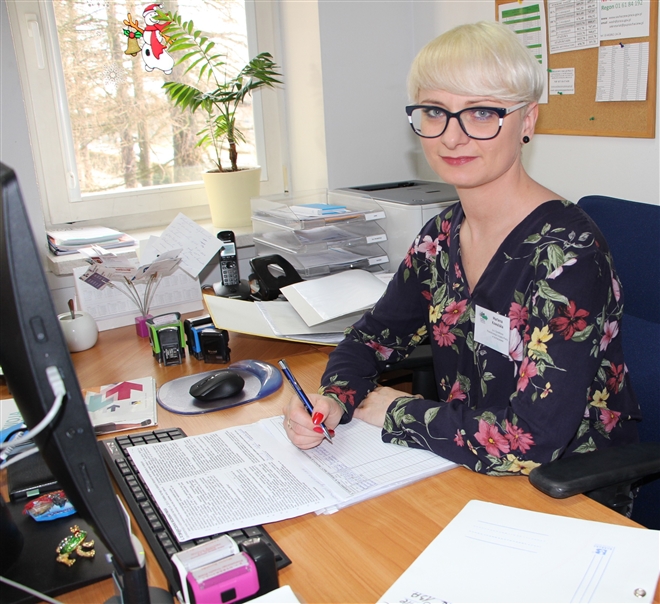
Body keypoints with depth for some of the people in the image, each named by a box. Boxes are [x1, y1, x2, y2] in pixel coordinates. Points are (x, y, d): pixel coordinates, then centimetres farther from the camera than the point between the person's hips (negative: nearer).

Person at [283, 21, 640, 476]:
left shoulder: (565, 252, -23)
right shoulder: (443, 235, -1)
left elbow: (534, 442, -28)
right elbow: (373, 337, 8)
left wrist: (395, 413, -17)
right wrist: (335, 400, -13)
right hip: (467, 484, 5)